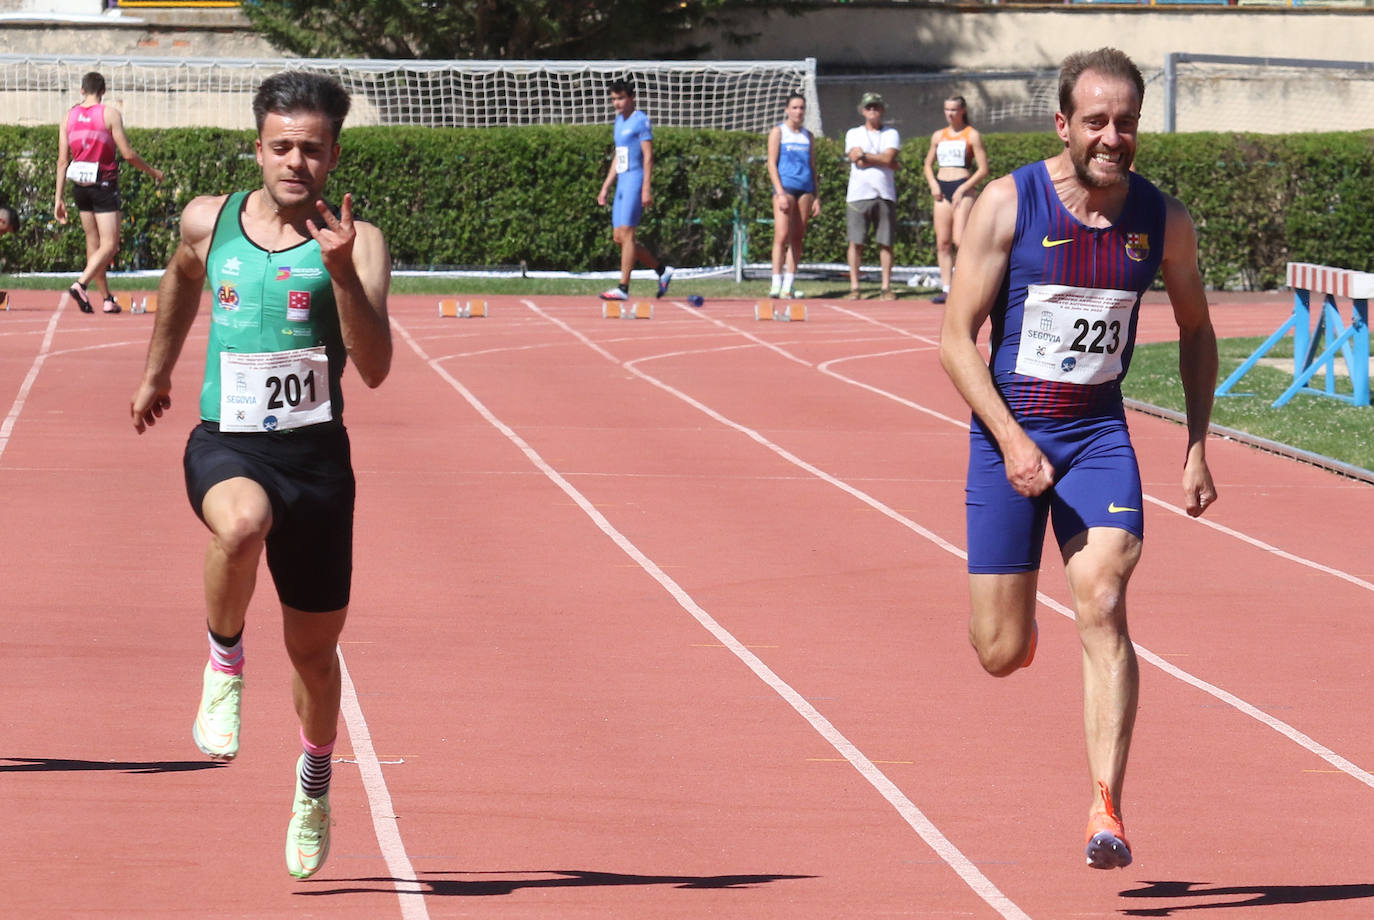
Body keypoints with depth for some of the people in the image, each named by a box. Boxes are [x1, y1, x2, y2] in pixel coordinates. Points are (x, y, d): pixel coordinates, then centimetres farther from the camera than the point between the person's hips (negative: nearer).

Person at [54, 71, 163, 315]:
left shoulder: (69, 116, 5)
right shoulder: (110, 114, -8)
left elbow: (62, 161, 4)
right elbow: (128, 154, -10)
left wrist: (59, 198, 7)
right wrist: (152, 172, 6)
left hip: (80, 186, 5)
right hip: (104, 185, -5)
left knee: (93, 244, 13)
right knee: (109, 245, -4)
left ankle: (107, 299, 16)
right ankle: (81, 285, -25)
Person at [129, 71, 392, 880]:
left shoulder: (357, 244, -7)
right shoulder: (208, 222, 3)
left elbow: (375, 368, -18)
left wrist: (342, 273, -30)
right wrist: (157, 372, 35)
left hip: (316, 453, 0)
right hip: (226, 445, 0)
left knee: (315, 649, 12)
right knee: (243, 522, -38)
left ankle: (315, 782, 41)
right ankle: (225, 660, -10)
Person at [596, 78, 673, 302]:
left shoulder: (641, 121, -7)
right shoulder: (619, 122, 18)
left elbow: (648, 156, -12)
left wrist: (647, 188, -19)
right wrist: (605, 187, 21)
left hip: (636, 181, -9)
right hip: (622, 183, 9)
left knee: (626, 234, -11)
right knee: (618, 237, 7)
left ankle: (623, 288, -11)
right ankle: (661, 270, 18)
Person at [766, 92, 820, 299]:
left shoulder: (808, 136, 17)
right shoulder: (778, 132, 3)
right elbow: (772, 163, -3)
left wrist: (816, 197, 13)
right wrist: (780, 193, -13)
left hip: (805, 189, 5)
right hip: (785, 187, -5)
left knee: (798, 237, 2)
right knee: (782, 235, -13)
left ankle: (788, 286, 4)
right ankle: (776, 284, -14)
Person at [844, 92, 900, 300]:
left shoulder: (891, 134, 12)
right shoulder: (853, 134, 12)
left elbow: (888, 157, -6)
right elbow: (856, 159, -5)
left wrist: (865, 156, -4)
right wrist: (885, 161, -4)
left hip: (885, 195, 0)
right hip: (858, 194, 0)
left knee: (886, 242, 0)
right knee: (856, 242, -3)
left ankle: (886, 287, 4)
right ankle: (854, 287, 0)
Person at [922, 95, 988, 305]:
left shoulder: (972, 135, 0)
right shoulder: (938, 136, 15)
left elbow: (983, 170, -4)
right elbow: (928, 165, 24)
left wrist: (963, 189, -13)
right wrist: (933, 184, 4)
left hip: (964, 188, -5)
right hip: (942, 190, 5)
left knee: (960, 240, -18)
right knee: (942, 242, 1)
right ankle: (946, 289, 3)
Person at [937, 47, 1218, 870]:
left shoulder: (1164, 221, -2)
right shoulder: (1010, 205, -11)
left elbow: (1196, 331, 14)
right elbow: (957, 337, -10)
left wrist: (1198, 446, 7)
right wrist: (1012, 441, -20)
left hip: (1100, 432, 1)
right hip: (1009, 431, -1)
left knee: (1103, 606, -19)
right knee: (1002, 655, 2)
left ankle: (1107, 811, -20)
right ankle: (1016, 612, 42)